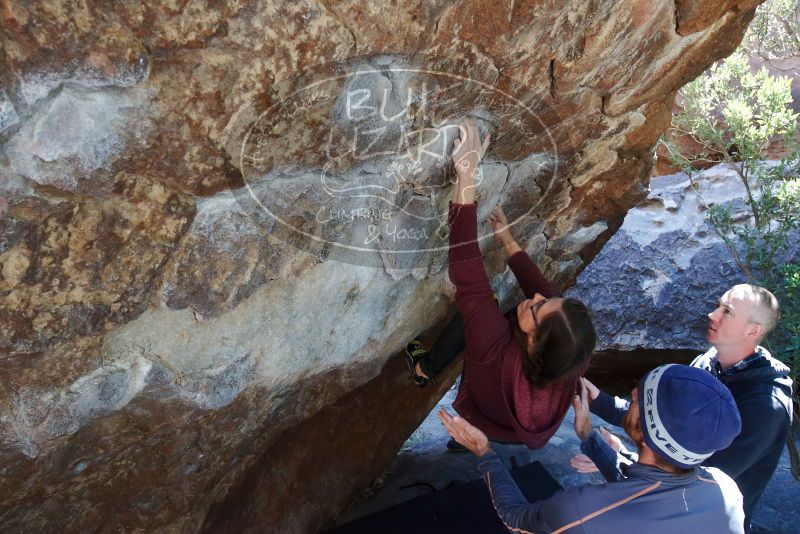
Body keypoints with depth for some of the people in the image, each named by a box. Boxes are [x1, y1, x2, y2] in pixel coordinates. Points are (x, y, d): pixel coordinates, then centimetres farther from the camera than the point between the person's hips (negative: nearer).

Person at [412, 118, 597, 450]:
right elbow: (538, 284, -20)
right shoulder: (566, 355, -38)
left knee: (463, 313, 2)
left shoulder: (495, 352, -50)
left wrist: (466, 176, -53)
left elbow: (467, 272, -51)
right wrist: (507, 241, -9)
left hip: (487, 429, -4)